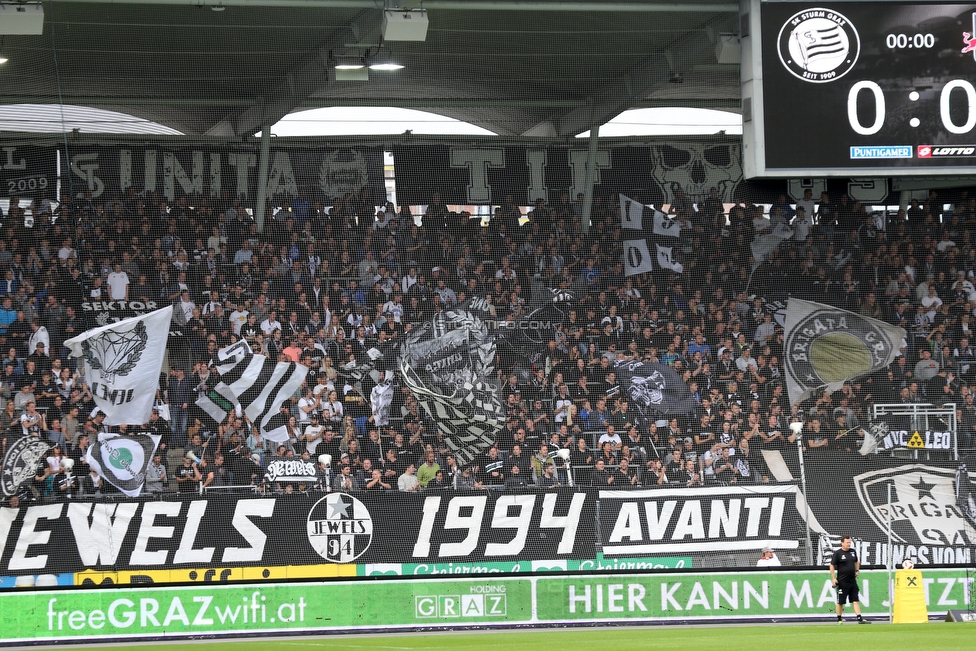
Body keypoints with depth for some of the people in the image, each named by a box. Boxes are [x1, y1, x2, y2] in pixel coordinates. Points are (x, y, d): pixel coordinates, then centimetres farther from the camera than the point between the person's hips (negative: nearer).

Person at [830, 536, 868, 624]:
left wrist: (857, 571, 12)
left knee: (856, 600, -1)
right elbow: (832, 566, -6)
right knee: (840, 602, 3)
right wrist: (833, 578, -12)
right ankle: (839, 619, 15)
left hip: (852, 580, 5)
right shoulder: (837, 553, -7)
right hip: (842, 582, -5)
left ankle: (860, 619, -5)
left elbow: (856, 562, 27)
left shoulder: (853, 551, 10)